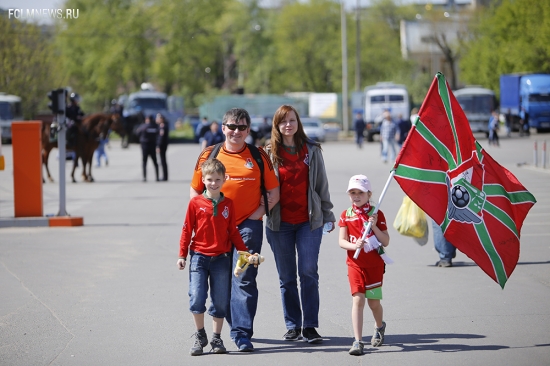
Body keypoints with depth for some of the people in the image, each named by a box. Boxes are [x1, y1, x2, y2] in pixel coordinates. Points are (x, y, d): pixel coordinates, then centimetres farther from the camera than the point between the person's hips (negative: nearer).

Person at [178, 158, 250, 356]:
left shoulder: (228, 204, 5)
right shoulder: (195, 203, -2)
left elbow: (233, 231, 12)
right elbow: (187, 230, 2)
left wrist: (245, 252, 9)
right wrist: (182, 255, 0)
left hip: (221, 258, 2)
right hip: (199, 257, -2)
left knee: (220, 301, 4)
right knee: (196, 299, -10)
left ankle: (216, 338, 17)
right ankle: (200, 336, 9)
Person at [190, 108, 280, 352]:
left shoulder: (259, 157, 4)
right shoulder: (208, 156, 6)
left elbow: (274, 192, 9)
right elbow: (195, 191, 12)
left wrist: (259, 212, -4)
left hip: (248, 227, -2)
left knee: (244, 280, -9)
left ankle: (242, 333, -10)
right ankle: (237, 326, 23)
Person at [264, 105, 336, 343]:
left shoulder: (311, 150, 5)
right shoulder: (269, 153, 3)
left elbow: (321, 184, 9)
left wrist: (327, 215, 9)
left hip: (309, 220, -1)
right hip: (280, 223, 1)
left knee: (309, 272, -8)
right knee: (286, 277, 6)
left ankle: (310, 327, -3)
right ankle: (292, 326, 14)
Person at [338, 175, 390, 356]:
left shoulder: (377, 214, -2)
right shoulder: (346, 215, 2)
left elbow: (386, 242, -4)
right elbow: (341, 241, -3)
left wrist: (374, 227, -19)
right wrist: (354, 246, -22)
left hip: (375, 264, 0)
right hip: (355, 264, 0)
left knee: (373, 301, 9)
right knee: (358, 300, -11)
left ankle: (379, 326, 41)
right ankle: (357, 341, -13)